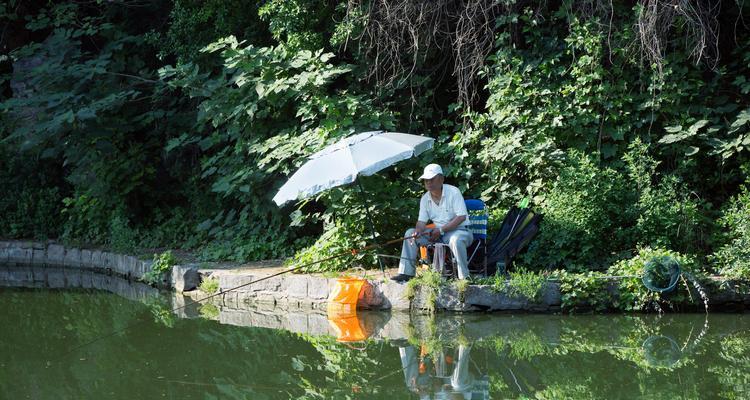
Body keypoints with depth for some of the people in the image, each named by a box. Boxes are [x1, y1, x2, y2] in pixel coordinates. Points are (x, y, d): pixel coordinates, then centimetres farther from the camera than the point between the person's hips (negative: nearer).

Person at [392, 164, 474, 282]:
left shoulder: (453, 192, -14)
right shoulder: (425, 199, 5)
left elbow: (461, 217, -21)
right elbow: (422, 221, 3)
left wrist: (441, 230, -24)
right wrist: (417, 232, -21)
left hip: (459, 231, -6)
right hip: (438, 233, 6)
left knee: (456, 240, -42)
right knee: (410, 233, -6)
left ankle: (464, 277, -31)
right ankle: (406, 273, -6)